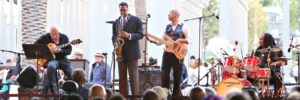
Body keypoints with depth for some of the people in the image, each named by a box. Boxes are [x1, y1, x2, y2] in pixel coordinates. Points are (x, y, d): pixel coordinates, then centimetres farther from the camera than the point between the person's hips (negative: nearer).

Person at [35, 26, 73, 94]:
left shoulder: (64, 38, 4)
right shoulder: (45, 38, 1)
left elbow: (69, 50, -1)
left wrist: (60, 51, -20)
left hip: (62, 59, 3)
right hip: (51, 59, -3)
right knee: (51, 66, -39)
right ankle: (53, 90, -29)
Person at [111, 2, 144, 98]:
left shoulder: (136, 20, 1)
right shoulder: (116, 22, 13)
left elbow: (141, 34, -5)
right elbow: (114, 36, 15)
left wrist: (129, 35, -19)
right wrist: (115, 45, -5)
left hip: (132, 52, -4)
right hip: (120, 52, 4)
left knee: (133, 76, -4)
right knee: (122, 76, 5)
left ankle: (135, 96, -2)